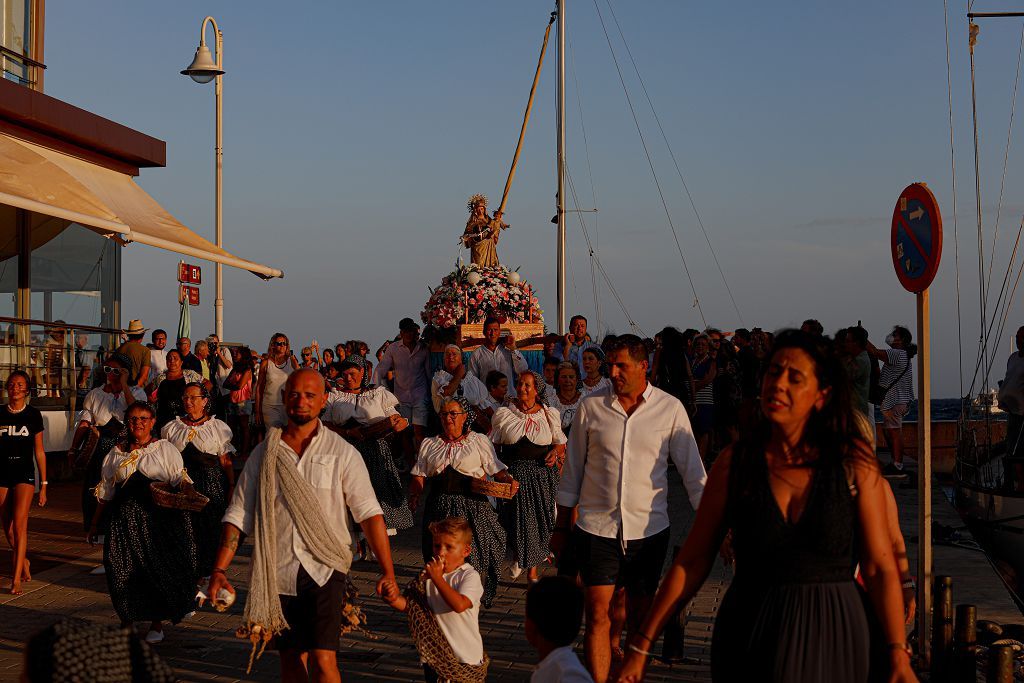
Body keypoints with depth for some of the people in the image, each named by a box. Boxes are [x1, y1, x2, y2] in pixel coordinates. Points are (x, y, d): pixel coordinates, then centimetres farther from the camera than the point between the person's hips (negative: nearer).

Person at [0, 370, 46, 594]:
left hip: (24, 474, -2)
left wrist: (43, 484, 4)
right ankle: (23, 562, 35)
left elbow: (39, 451, 5)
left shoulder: (33, 415, 1)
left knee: (19, 525, -15)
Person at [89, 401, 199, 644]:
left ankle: (157, 623, 14)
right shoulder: (116, 453, 12)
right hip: (125, 519, 2)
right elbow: (105, 491, 16)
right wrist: (95, 523, 16)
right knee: (123, 568, -4)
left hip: (160, 517, -2)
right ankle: (127, 620, 14)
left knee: (159, 568, -2)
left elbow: (181, 481, 1)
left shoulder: (165, 449, 5)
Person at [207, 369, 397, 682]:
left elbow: (369, 513, -4)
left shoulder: (342, 453, 1)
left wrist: (388, 572, -11)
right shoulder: (263, 454, 7)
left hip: (324, 570, -3)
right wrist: (219, 570, -4)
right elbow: (238, 515, 6)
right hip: (277, 573, 3)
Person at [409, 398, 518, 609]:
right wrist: (414, 496, -8)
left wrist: (510, 481, -17)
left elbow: (496, 469, 2)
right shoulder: (429, 444, 15)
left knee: (474, 552, -8)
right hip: (440, 505, 2)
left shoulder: (479, 441, 8)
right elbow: (419, 475, 9)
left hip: (472, 504, -2)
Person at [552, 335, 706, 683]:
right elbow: (572, 471, 7)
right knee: (598, 617, -1)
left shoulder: (670, 409, -3)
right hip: (597, 528, 0)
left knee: (640, 619, 11)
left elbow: (693, 472, 1)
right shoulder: (591, 407, -1)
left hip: (649, 529, 0)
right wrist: (560, 527, 10)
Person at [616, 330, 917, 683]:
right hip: (749, 641, 1)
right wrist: (641, 646, -3)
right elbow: (691, 563, -1)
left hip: (831, 640, 0)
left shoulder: (854, 462, -5)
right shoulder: (734, 462, -3)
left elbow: (880, 567, -4)